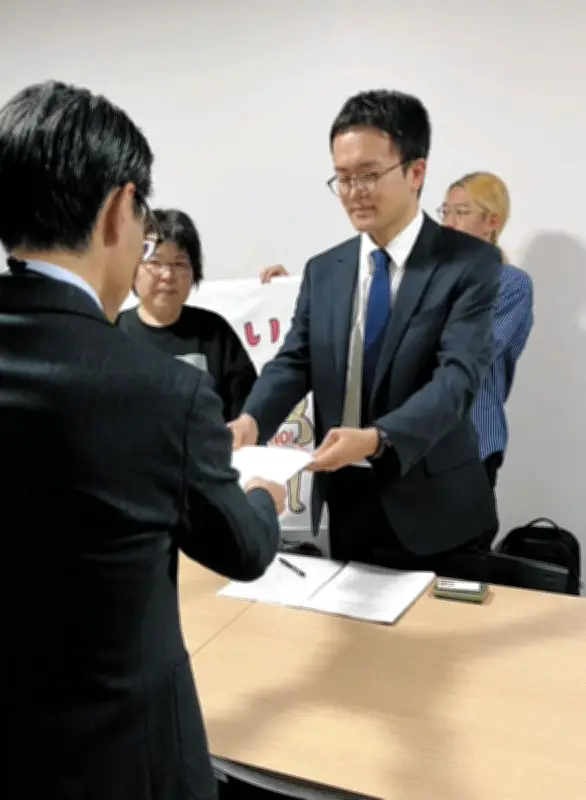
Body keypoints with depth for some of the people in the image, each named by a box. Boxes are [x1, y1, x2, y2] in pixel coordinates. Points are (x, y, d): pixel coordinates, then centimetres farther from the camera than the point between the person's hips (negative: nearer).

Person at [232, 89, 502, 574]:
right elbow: (294, 363, 1)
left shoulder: (471, 264, -9)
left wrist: (376, 438, -35)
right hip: (345, 506, 4)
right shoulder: (323, 271, 7)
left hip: (432, 511, -4)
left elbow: (458, 375, -20)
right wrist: (252, 420, -20)